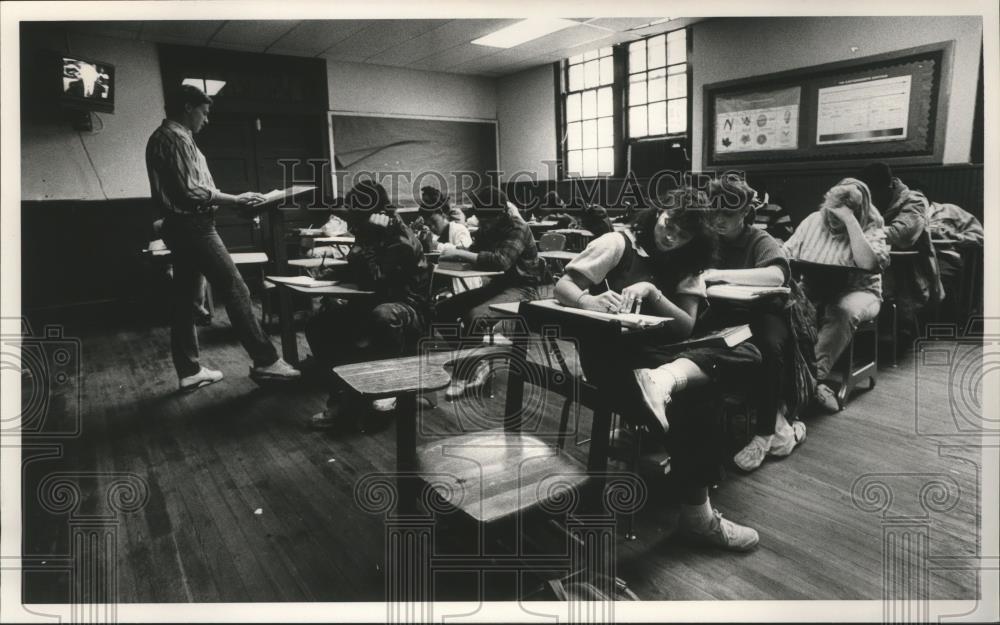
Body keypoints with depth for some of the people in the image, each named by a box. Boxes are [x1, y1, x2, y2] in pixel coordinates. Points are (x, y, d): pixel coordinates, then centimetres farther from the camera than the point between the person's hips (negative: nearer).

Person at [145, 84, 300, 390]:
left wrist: (229, 199, 14)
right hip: (193, 226, -11)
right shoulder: (177, 138, -12)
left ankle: (189, 371, 14)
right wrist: (235, 200, -13)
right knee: (235, 290, -9)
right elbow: (191, 192, -20)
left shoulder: (162, 137, 19)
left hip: (180, 227, 11)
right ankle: (265, 361, -7)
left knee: (183, 298, 9)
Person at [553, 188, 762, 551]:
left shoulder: (687, 265, 12)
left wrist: (651, 292, -19)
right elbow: (563, 287, -8)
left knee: (747, 354, -17)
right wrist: (589, 301, -31)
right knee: (682, 405, -30)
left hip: (662, 352, 5)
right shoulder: (619, 243, -1)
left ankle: (664, 379, -40)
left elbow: (686, 326, -2)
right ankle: (697, 513, -15)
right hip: (612, 354, -5)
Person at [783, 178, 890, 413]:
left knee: (844, 311, -38)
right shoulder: (813, 220, 7)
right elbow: (785, 253, 8)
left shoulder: (872, 230, -4)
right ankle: (818, 381, -32)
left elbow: (868, 264, -25)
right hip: (811, 289, 3)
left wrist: (849, 221, -25)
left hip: (856, 291, -3)